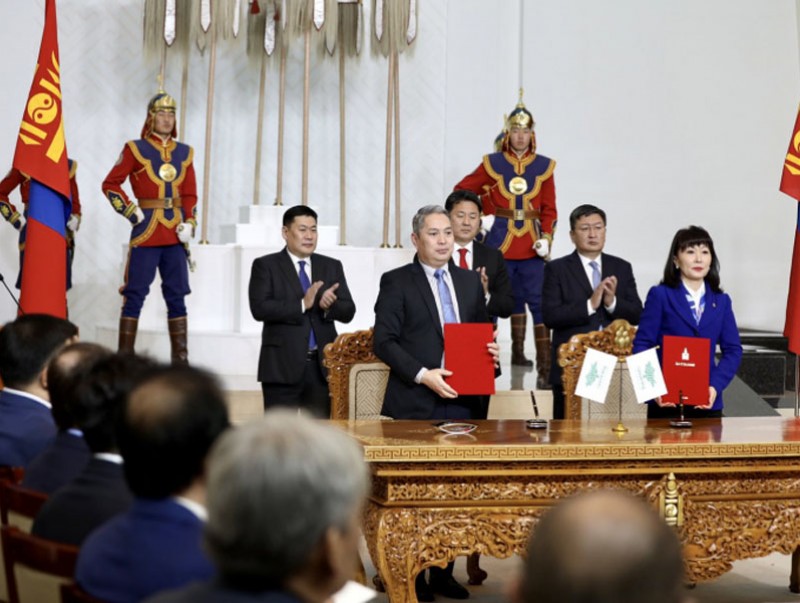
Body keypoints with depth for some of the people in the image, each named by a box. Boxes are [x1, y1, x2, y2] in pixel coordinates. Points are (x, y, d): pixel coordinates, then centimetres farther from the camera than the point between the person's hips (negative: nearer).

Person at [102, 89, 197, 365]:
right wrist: (132, 212, -8)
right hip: (146, 232, -4)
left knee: (177, 295, 6)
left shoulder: (184, 152, 11)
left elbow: (190, 195, 14)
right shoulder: (135, 149, -1)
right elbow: (110, 185, 2)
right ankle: (125, 356, 3)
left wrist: (189, 223, -1)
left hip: (175, 235, 4)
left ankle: (180, 358, 11)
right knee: (135, 294, -2)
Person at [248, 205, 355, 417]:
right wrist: (302, 304, -21)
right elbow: (259, 308, -13)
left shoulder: (332, 266, 12)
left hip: (322, 365, 4)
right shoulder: (265, 266, 1)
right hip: (282, 366, -3)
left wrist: (330, 305, -17)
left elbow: (348, 312, 5)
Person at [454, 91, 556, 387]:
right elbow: (461, 191, 11)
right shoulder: (492, 164, 4)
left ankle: (545, 366, -6)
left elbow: (549, 209, 7)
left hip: (530, 246, 1)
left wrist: (546, 239, -6)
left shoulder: (544, 166, 6)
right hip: (499, 242, 0)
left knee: (538, 301, -5)